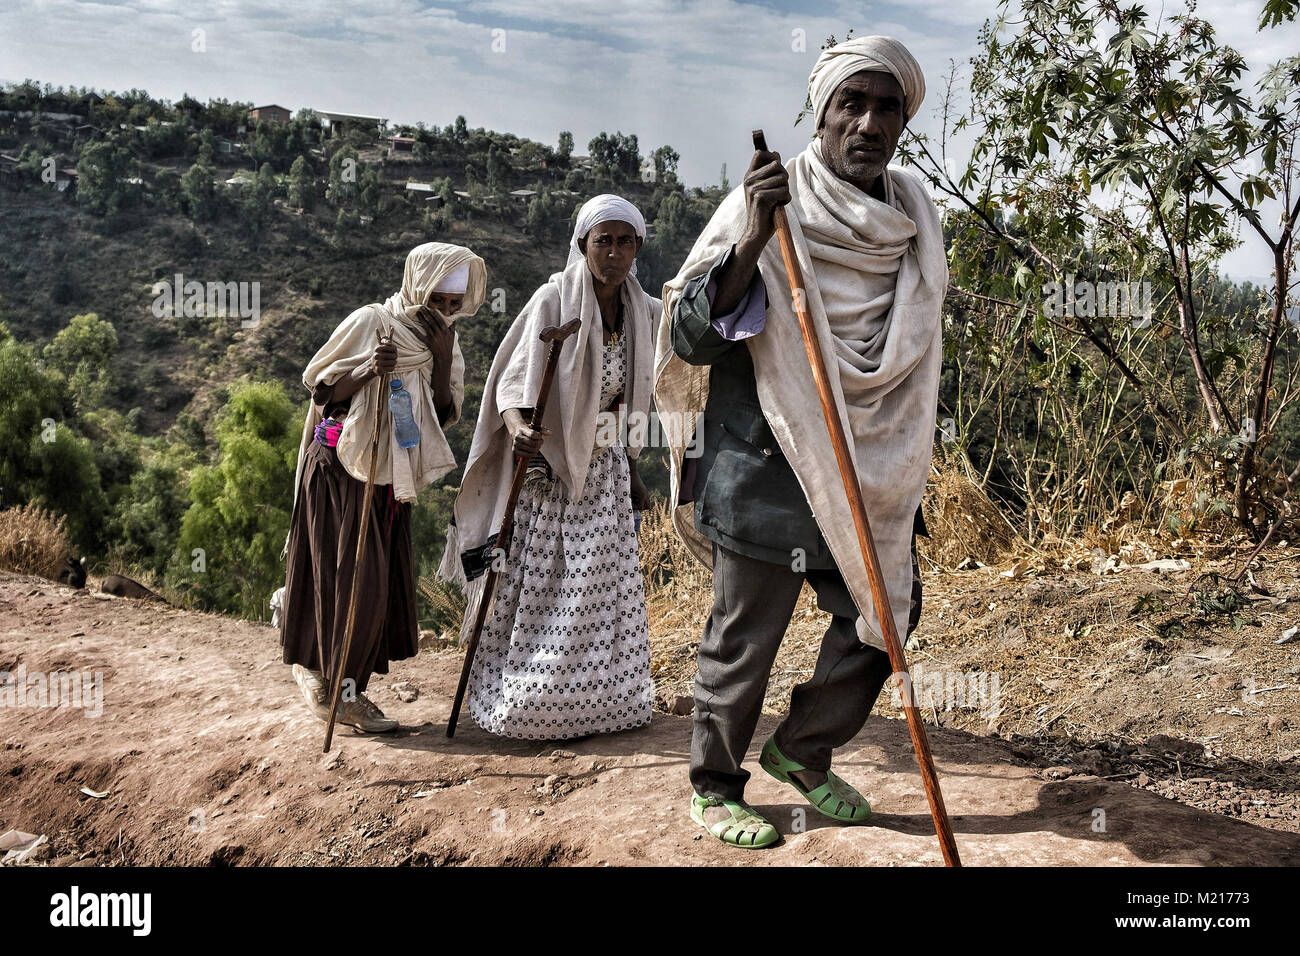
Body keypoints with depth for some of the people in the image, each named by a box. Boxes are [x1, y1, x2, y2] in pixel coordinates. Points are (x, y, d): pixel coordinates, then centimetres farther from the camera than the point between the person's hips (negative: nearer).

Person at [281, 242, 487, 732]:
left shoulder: (444, 340, 7)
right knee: (353, 576, -7)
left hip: (390, 476, 6)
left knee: (385, 580, 6)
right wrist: (369, 369, -25)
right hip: (342, 467, -6)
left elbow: (445, 416, 0)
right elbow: (321, 391, -8)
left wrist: (442, 358, -12)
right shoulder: (370, 322, -10)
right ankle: (337, 682, 7)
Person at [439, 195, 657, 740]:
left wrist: (631, 470, 16)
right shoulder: (555, 299, -11)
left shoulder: (642, 312, 6)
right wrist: (518, 428, -35)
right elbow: (514, 381, -15)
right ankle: (522, 704, 12)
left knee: (599, 591, 9)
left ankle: (596, 701, 21)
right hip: (546, 464, -5)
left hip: (604, 471, 5)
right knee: (536, 590, -1)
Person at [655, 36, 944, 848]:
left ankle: (802, 751, 32)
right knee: (745, 640, 3)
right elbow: (689, 338, -15)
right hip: (765, 464, -6)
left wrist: (907, 473, 19)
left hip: (869, 468, 6)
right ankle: (714, 789, 25)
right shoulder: (765, 206, -10)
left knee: (887, 613, 10)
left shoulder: (914, 217, 8)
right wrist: (750, 243, -29)